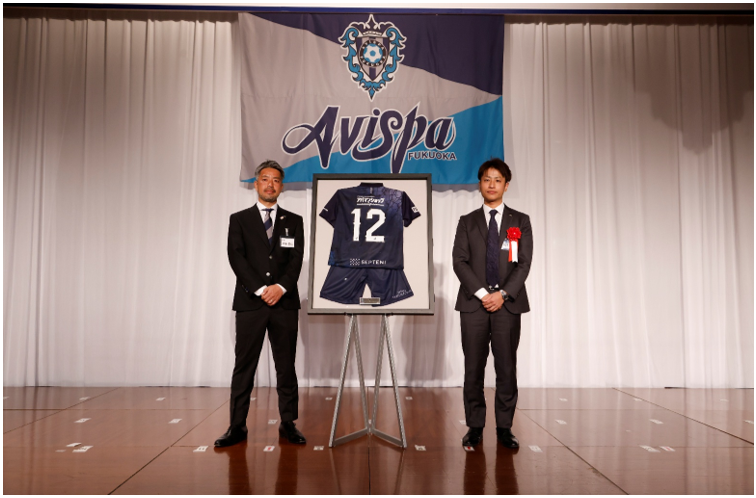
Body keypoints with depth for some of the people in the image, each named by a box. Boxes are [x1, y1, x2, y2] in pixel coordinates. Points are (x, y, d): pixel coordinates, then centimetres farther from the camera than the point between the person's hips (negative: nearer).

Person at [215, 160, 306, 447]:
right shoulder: (239, 220, 9)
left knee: (286, 365, 6)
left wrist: (281, 287, -14)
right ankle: (237, 426, 11)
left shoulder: (294, 221, 12)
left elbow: (296, 259, 2)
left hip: (285, 303, 1)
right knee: (244, 366, 2)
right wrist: (261, 289, -13)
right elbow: (236, 258, -3)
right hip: (250, 303, -1)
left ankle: (288, 424, 14)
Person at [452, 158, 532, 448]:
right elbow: (459, 261, 1)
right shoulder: (467, 222, 11)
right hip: (473, 303, 0)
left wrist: (503, 294, -11)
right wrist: (482, 293, -11)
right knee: (474, 368, 3)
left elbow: (524, 263, 2)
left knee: (507, 367, 3)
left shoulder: (520, 221, 10)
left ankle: (504, 427, 14)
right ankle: (475, 427, 13)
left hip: (508, 303, 0)